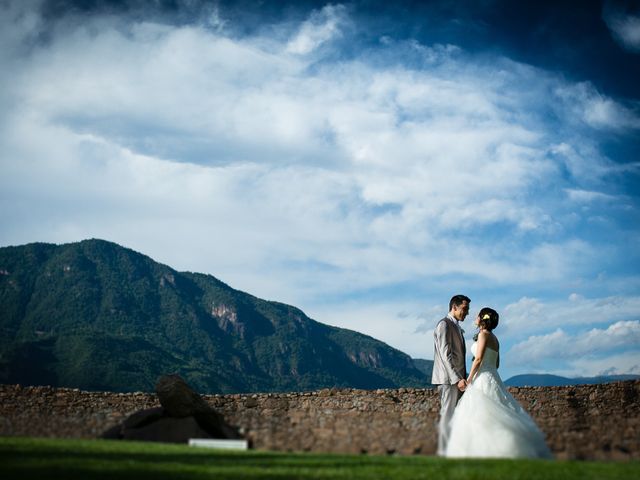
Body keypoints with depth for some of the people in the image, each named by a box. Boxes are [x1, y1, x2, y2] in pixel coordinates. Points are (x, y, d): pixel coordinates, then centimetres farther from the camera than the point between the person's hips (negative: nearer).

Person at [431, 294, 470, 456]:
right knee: (448, 415, -7)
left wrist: (462, 377, 12)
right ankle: (445, 451, -4)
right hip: (449, 379, -9)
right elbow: (445, 355, -17)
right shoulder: (444, 325, -10)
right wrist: (457, 379, -22)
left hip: (457, 378, 9)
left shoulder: (456, 327, 19)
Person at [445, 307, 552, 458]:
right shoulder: (494, 338, 17)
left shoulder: (484, 334, -9)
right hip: (493, 377, 9)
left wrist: (469, 379, -13)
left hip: (483, 380, -9)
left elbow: (478, 359, -17)